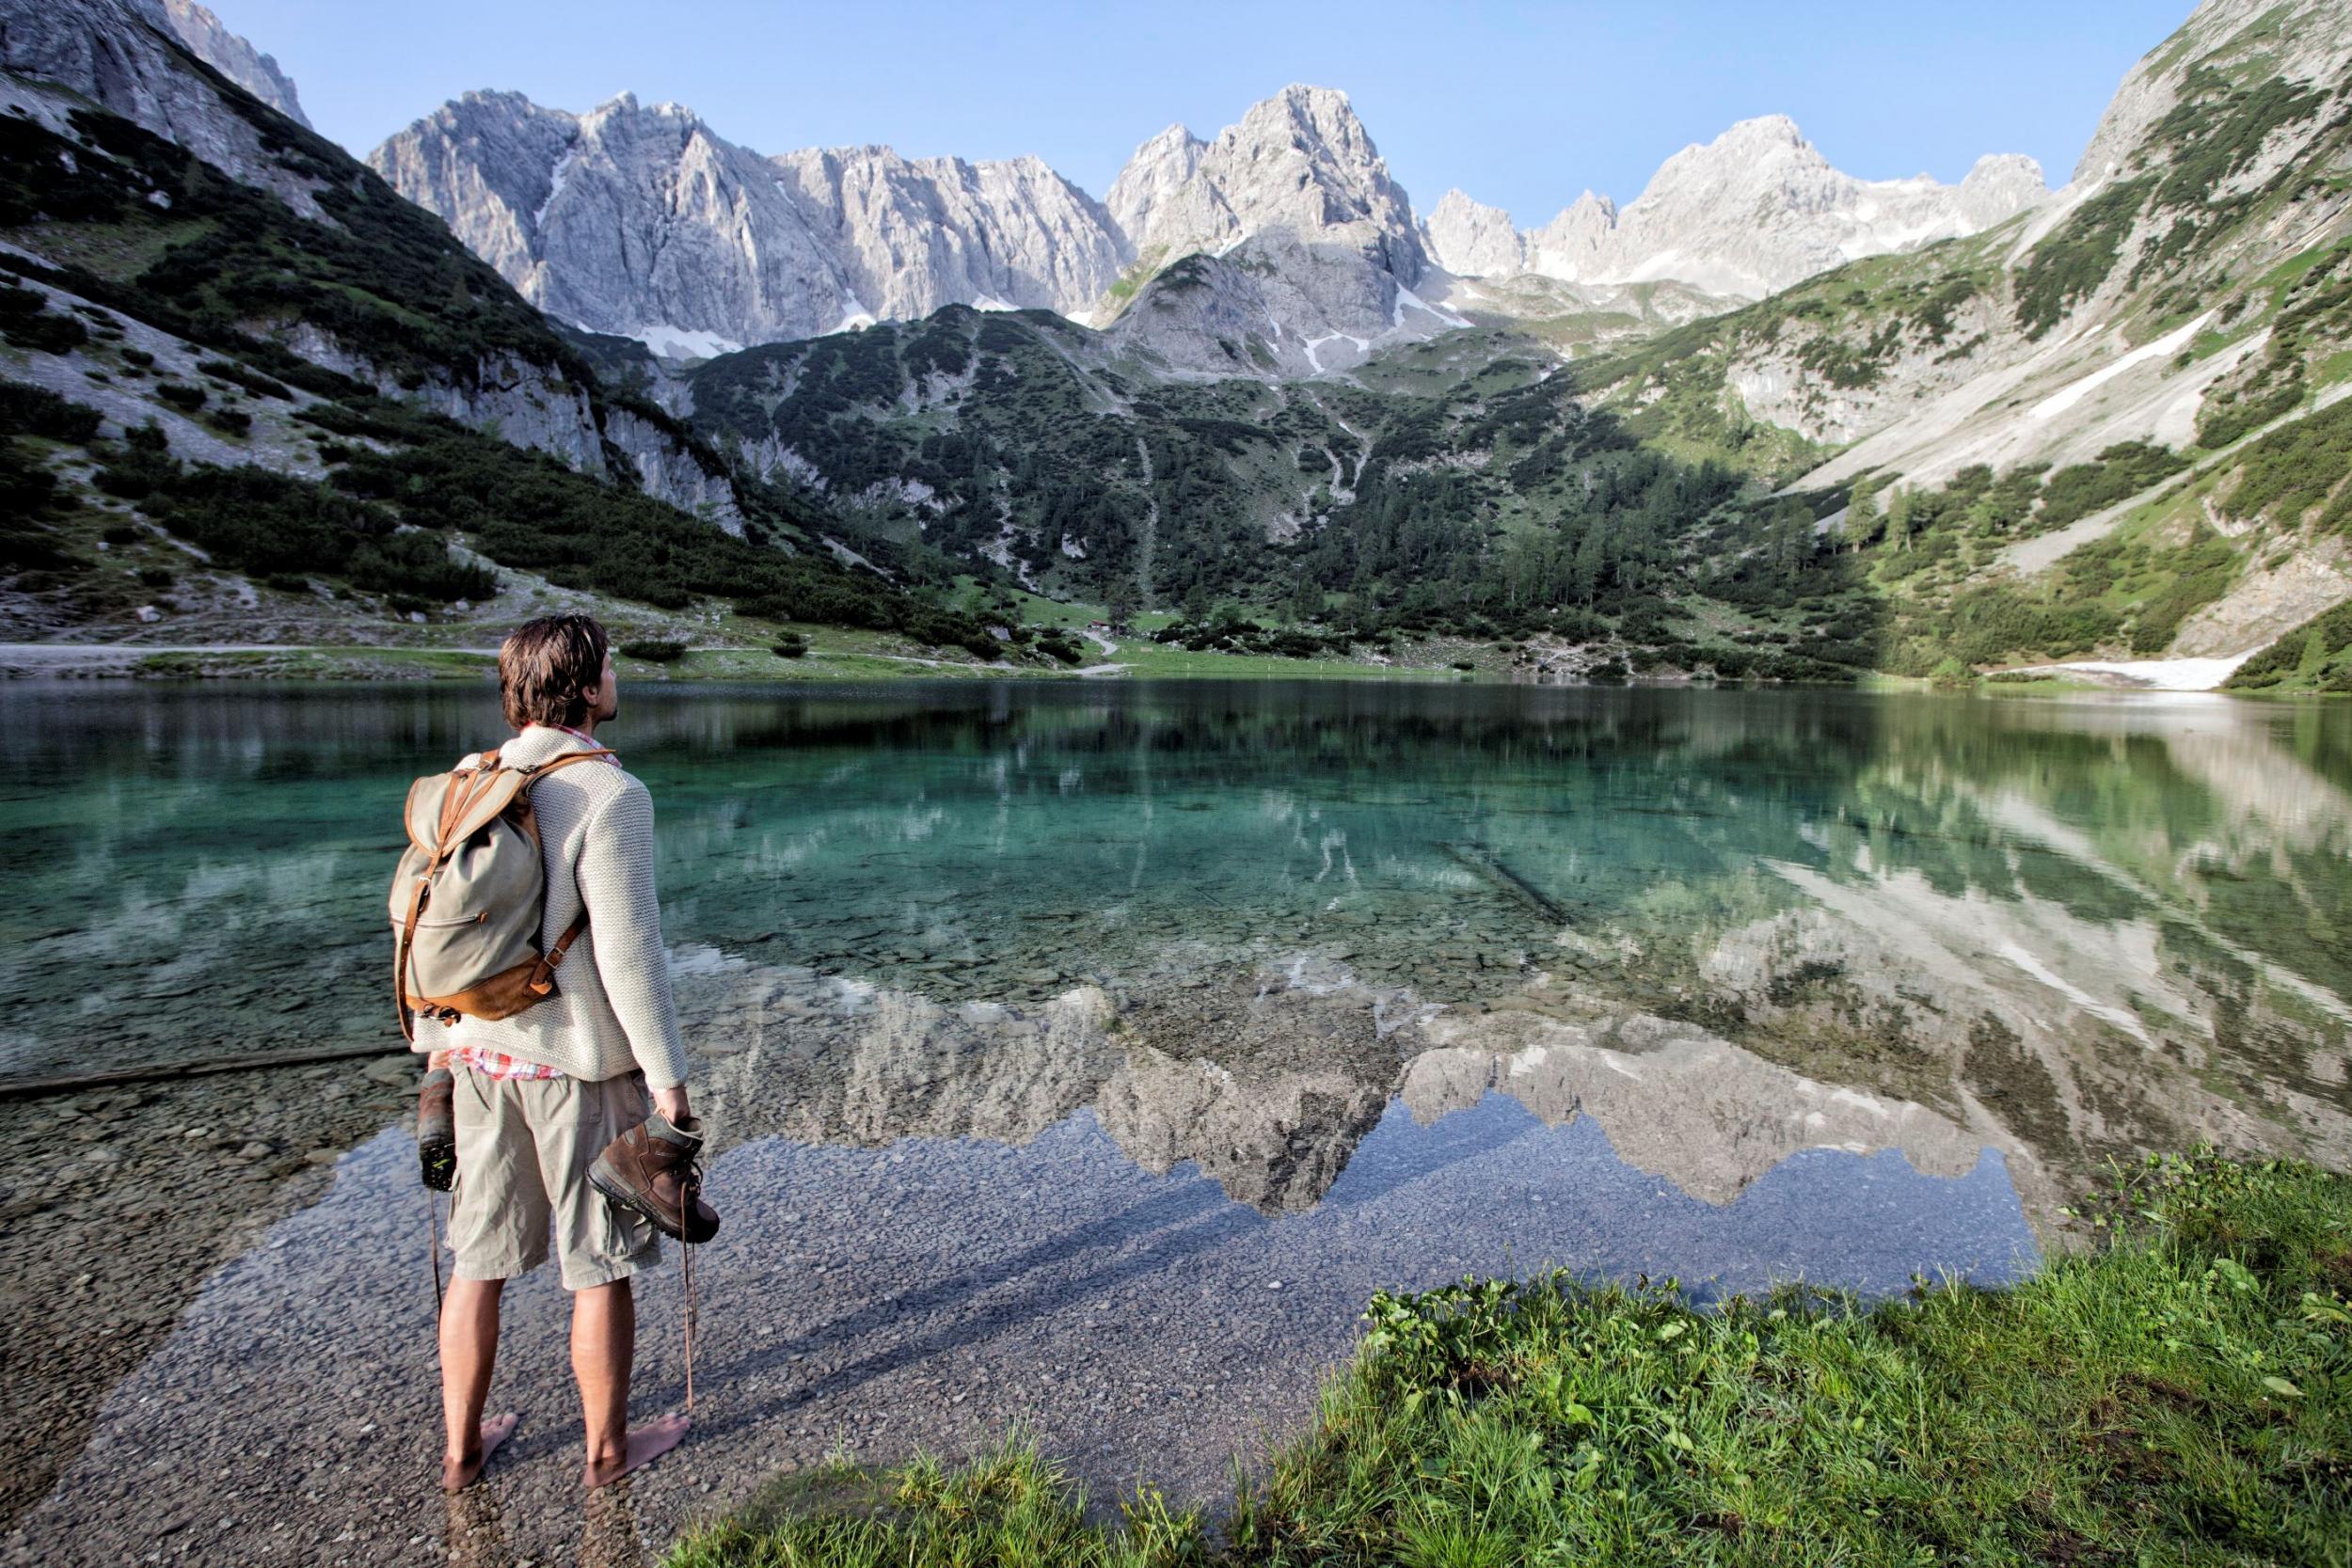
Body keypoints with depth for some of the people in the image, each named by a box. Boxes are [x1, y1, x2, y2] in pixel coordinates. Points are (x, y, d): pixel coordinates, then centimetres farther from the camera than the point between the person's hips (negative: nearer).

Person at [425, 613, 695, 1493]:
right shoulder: (608, 795, -19)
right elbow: (627, 951, -20)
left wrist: (438, 1041, 21)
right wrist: (668, 1077, -12)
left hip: (482, 1055, 6)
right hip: (579, 1061, -6)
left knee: (480, 1257, 19)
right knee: (600, 1266, 11)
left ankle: (462, 1448, 35)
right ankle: (608, 1449, 28)